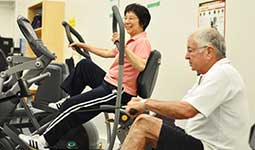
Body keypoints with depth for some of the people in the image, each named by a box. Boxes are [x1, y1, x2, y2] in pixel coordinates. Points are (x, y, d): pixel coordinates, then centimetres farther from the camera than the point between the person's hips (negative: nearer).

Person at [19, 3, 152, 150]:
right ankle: (66, 100, 24)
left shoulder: (142, 42, -13)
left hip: (119, 92, -10)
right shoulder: (133, 41, 17)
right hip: (109, 83, 10)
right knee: (84, 65, 21)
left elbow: (140, 66, -33)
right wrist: (83, 46, 28)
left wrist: (124, 47, -37)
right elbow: (108, 53, 27)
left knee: (72, 106, -11)